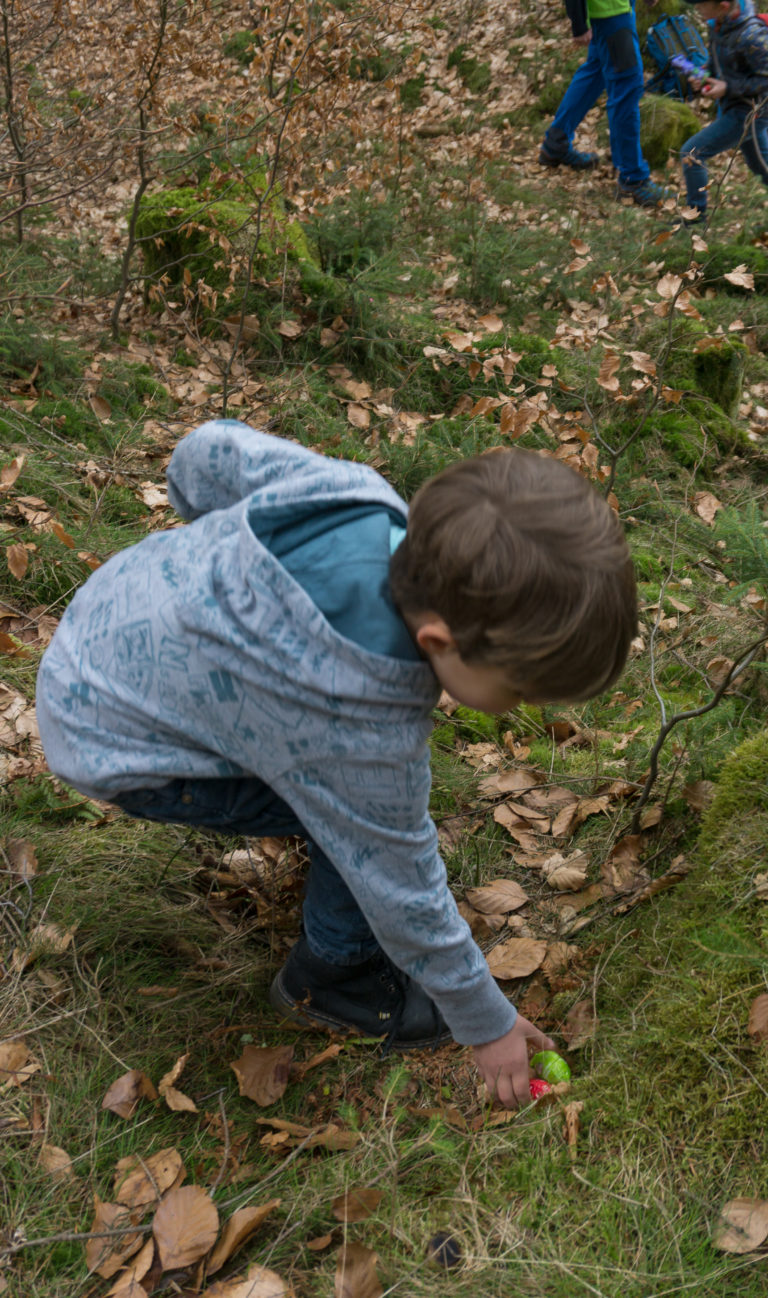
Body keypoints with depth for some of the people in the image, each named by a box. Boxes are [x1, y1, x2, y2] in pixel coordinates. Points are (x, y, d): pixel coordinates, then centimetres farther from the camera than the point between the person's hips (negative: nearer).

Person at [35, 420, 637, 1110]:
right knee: (369, 822, -13)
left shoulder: (356, 493, -22)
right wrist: (488, 1025, -4)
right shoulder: (367, 732, -36)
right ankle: (332, 981, 10)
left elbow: (210, 451, -5)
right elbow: (403, 893, -21)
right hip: (113, 748, -7)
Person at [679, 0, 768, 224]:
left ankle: (696, 214, 6)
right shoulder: (718, 25, 0)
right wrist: (704, 75, -1)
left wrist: (728, 88, -25)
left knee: (691, 153, -8)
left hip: (750, 113, -9)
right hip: (734, 108, 9)